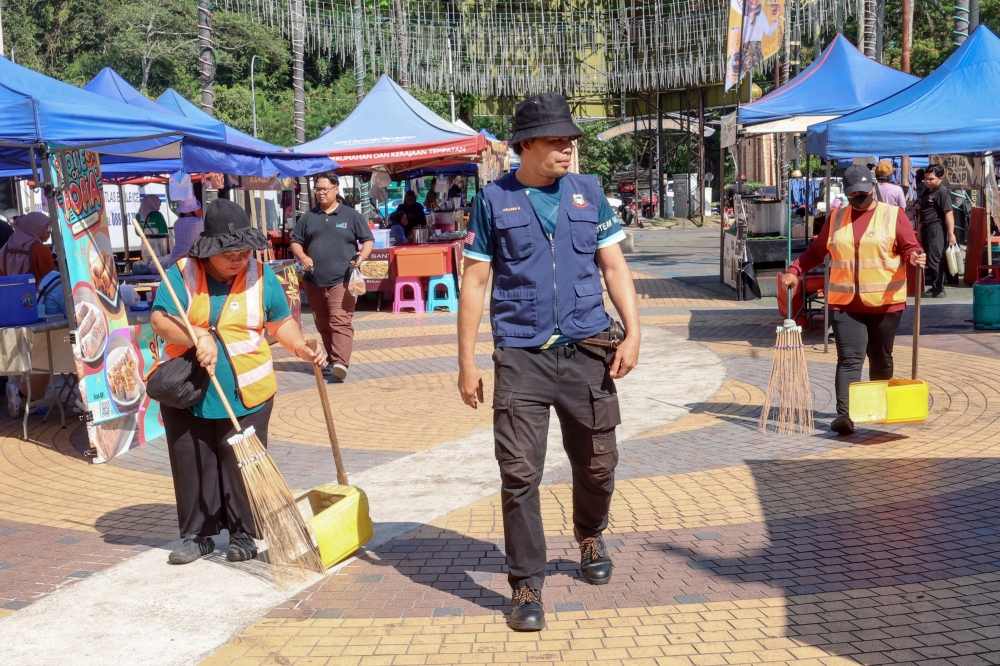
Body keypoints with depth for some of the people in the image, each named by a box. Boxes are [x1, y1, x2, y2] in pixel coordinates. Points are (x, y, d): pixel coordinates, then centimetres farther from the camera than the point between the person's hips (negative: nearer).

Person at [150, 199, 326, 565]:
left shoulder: (262, 276, 0)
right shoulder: (182, 274, -5)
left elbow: (280, 323, 9)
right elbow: (159, 320, -13)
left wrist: (302, 348, -9)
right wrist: (198, 337, -29)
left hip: (246, 395, 0)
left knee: (241, 465, 5)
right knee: (192, 466, 8)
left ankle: (243, 534, 20)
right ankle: (197, 535, 23)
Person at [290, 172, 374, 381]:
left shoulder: (351, 215, 4)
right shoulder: (308, 217, 12)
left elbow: (368, 240, 6)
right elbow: (295, 241, 16)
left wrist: (362, 256, -15)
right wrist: (302, 256, -6)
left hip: (342, 280, -4)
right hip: (314, 282, 5)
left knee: (340, 322, -15)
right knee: (323, 325, 11)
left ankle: (340, 363, -24)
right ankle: (333, 359, 23)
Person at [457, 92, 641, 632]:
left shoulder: (588, 193, 7)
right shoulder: (494, 199, 1)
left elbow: (614, 267, 8)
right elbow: (475, 282, 2)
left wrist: (633, 331, -6)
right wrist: (467, 363, -1)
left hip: (587, 352, 2)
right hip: (520, 358, -2)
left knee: (598, 464, 11)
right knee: (519, 473, -3)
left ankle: (590, 537, 41)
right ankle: (526, 583, 12)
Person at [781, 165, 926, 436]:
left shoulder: (894, 215, 1)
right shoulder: (836, 218, 10)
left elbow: (911, 247, -5)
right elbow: (816, 250, 15)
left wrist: (915, 257, -28)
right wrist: (794, 271, 4)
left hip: (884, 302, -1)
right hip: (845, 303, 1)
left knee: (881, 359, 13)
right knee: (849, 359, -9)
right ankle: (844, 415, -18)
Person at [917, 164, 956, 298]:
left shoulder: (942, 191, -12)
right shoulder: (925, 192, 15)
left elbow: (949, 213, -18)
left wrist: (951, 233, -23)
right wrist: (919, 230, 22)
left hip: (936, 228, -9)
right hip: (926, 229, 9)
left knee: (935, 260, -7)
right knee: (929, 260, 12)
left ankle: (938, 290, -1)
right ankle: (935, 287, 19)